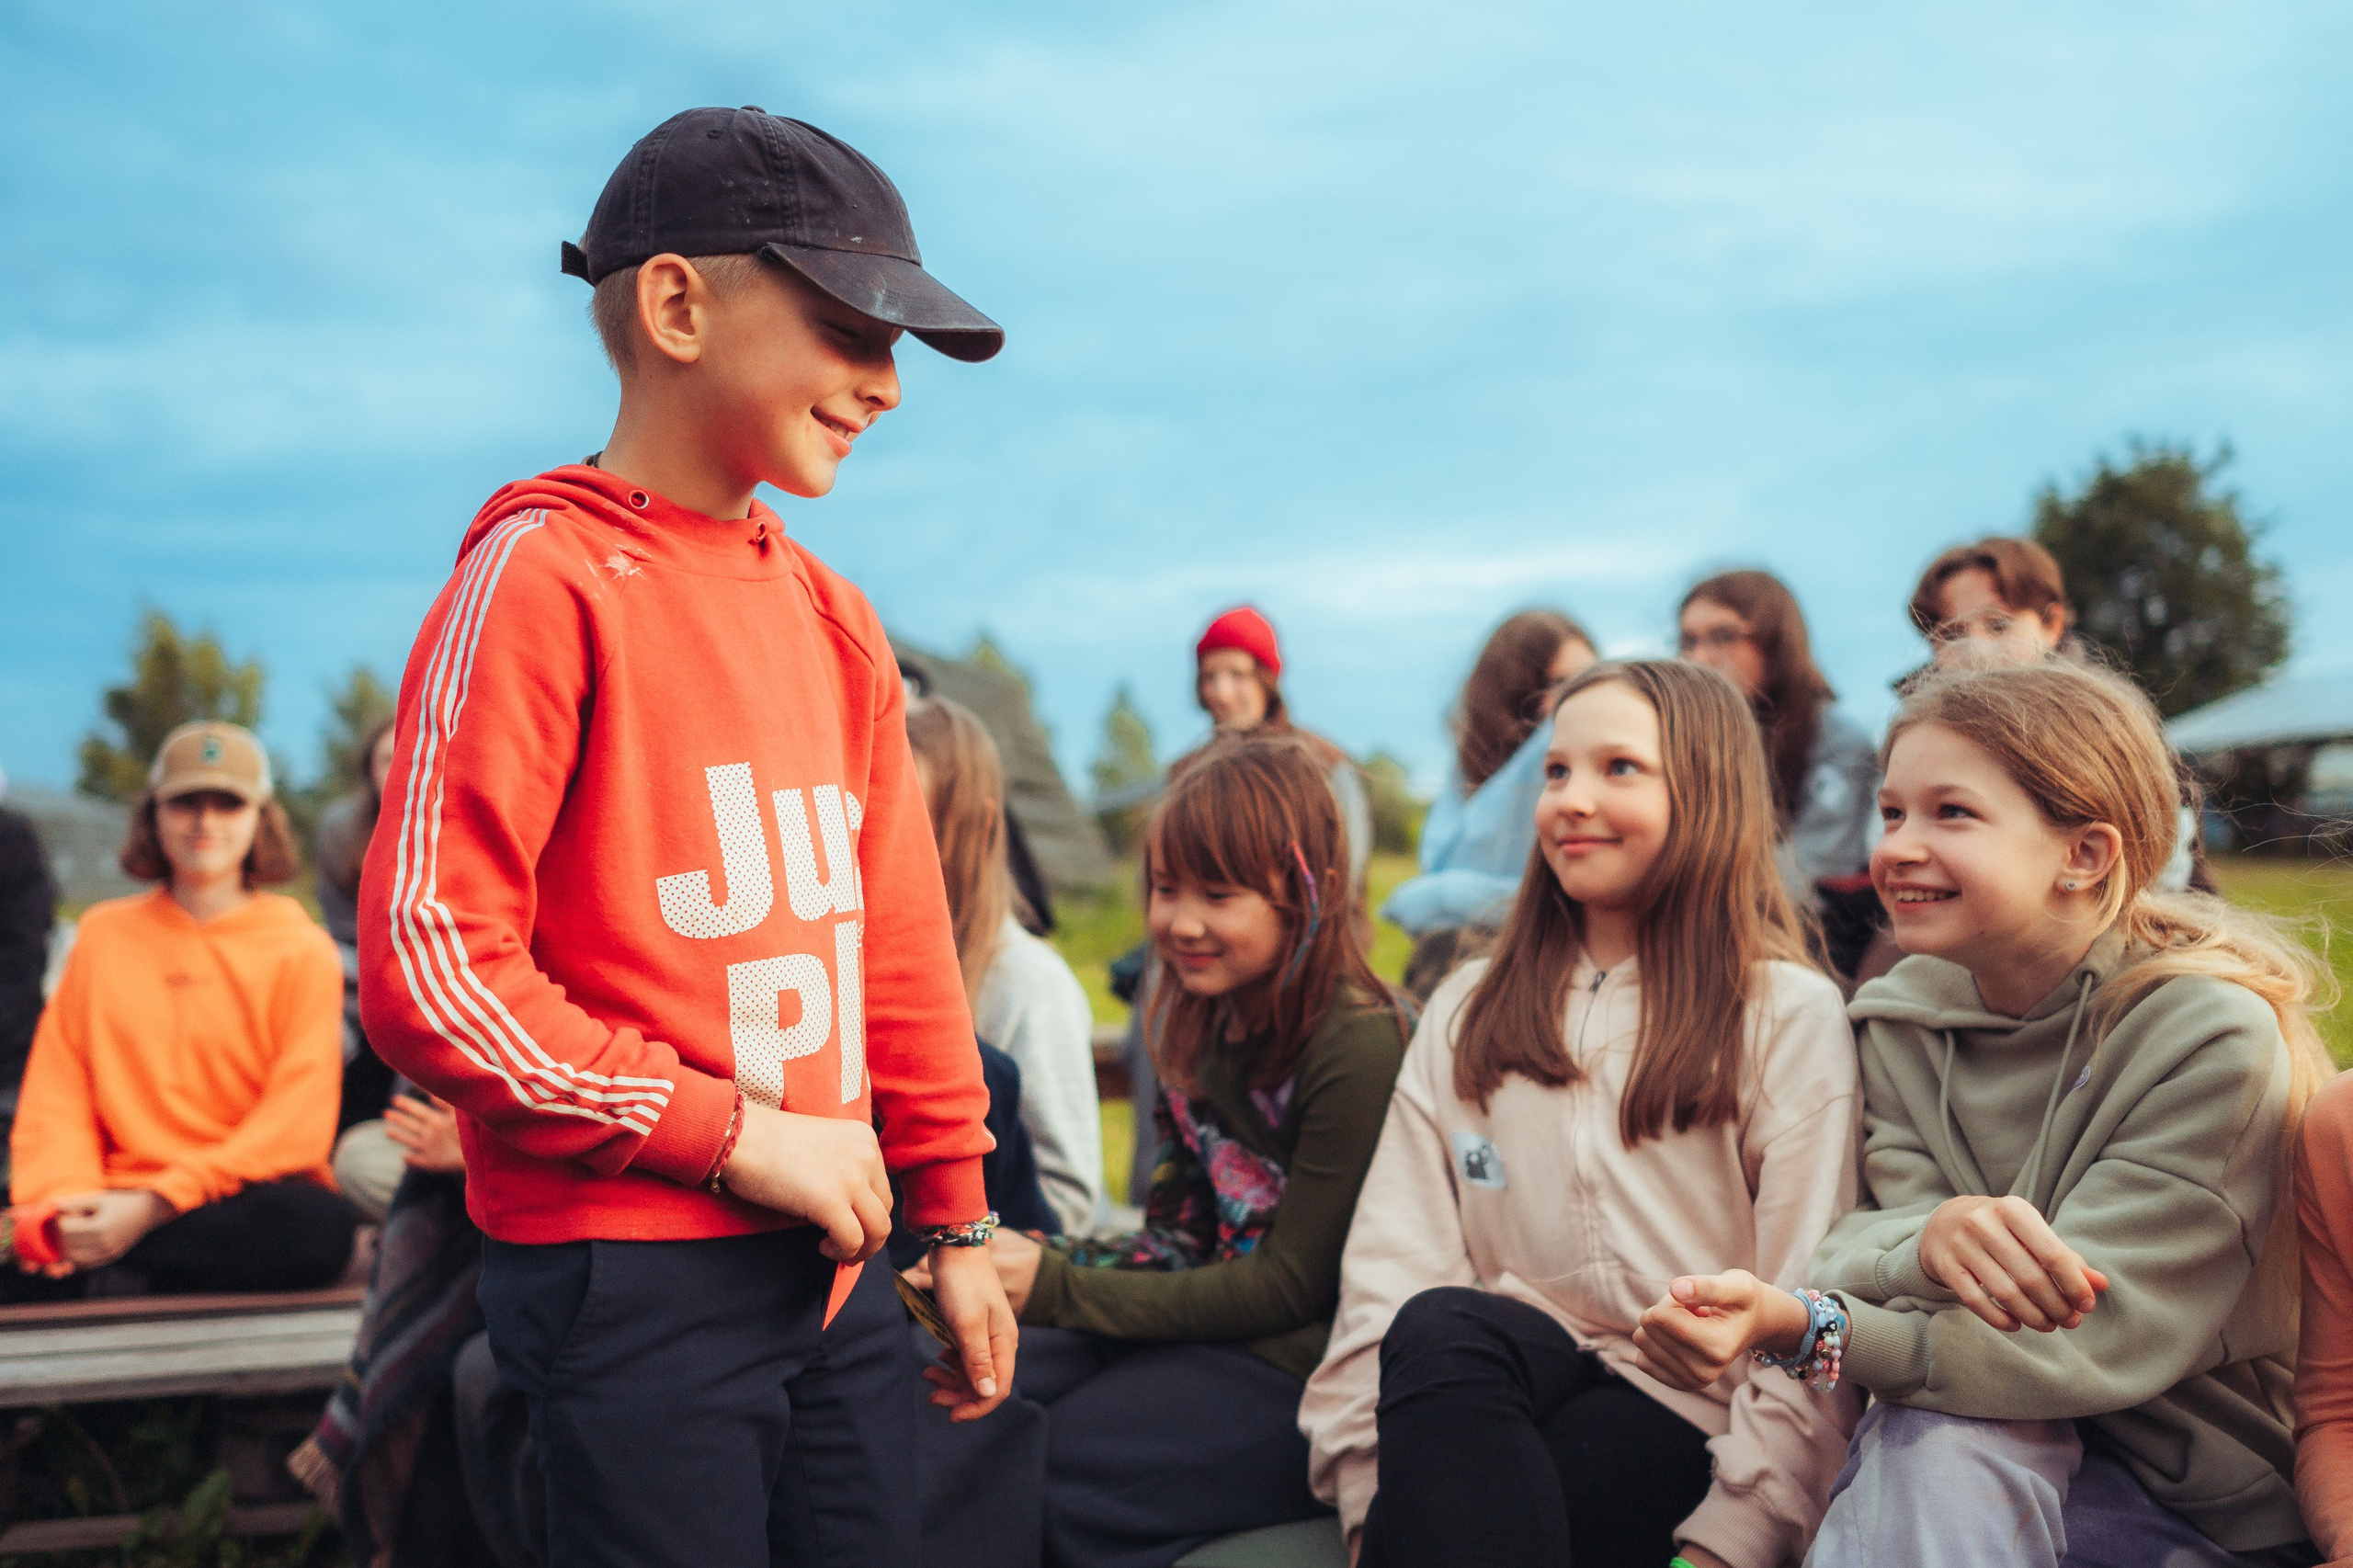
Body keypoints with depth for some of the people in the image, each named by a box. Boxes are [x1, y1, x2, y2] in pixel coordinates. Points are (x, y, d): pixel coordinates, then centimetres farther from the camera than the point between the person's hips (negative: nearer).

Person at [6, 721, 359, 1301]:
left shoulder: (301, 951, 5)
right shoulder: (104, 934, 16)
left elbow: (295, 1125, -5)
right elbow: (55, 1096, 9)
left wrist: (156, 1205, -17)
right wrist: (66, 1199, -12)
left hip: (244, 1202, 1)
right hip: (117, 1207, -1)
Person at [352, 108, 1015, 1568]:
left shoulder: (834, 615, 10)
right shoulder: (544, 575, -10)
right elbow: (428, 968, -16)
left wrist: (956, 1223, 16)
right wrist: (734, 1135, -15)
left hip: (834, 1259, 7)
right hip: (636, 1282, -6)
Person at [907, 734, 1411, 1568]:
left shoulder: (1359, 1046, -15)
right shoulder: (1203, 1023, 13)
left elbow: (1290, 1287, -15)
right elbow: (1179, 1239, 12)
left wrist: (1059, 1287, -18)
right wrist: (1027, 1268, -6)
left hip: (1299, 1367, -8)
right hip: (1194, 1321, 8)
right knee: (955, 1427, -15)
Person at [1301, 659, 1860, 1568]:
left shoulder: (1793, 1017, 4)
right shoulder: (1468, 1014, 17)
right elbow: (1393, 1256, 4)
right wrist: (1369, 1483, -9)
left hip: (1683, 1423, -4)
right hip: (1483, 1395, 4)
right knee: (1438, 1326, -30)